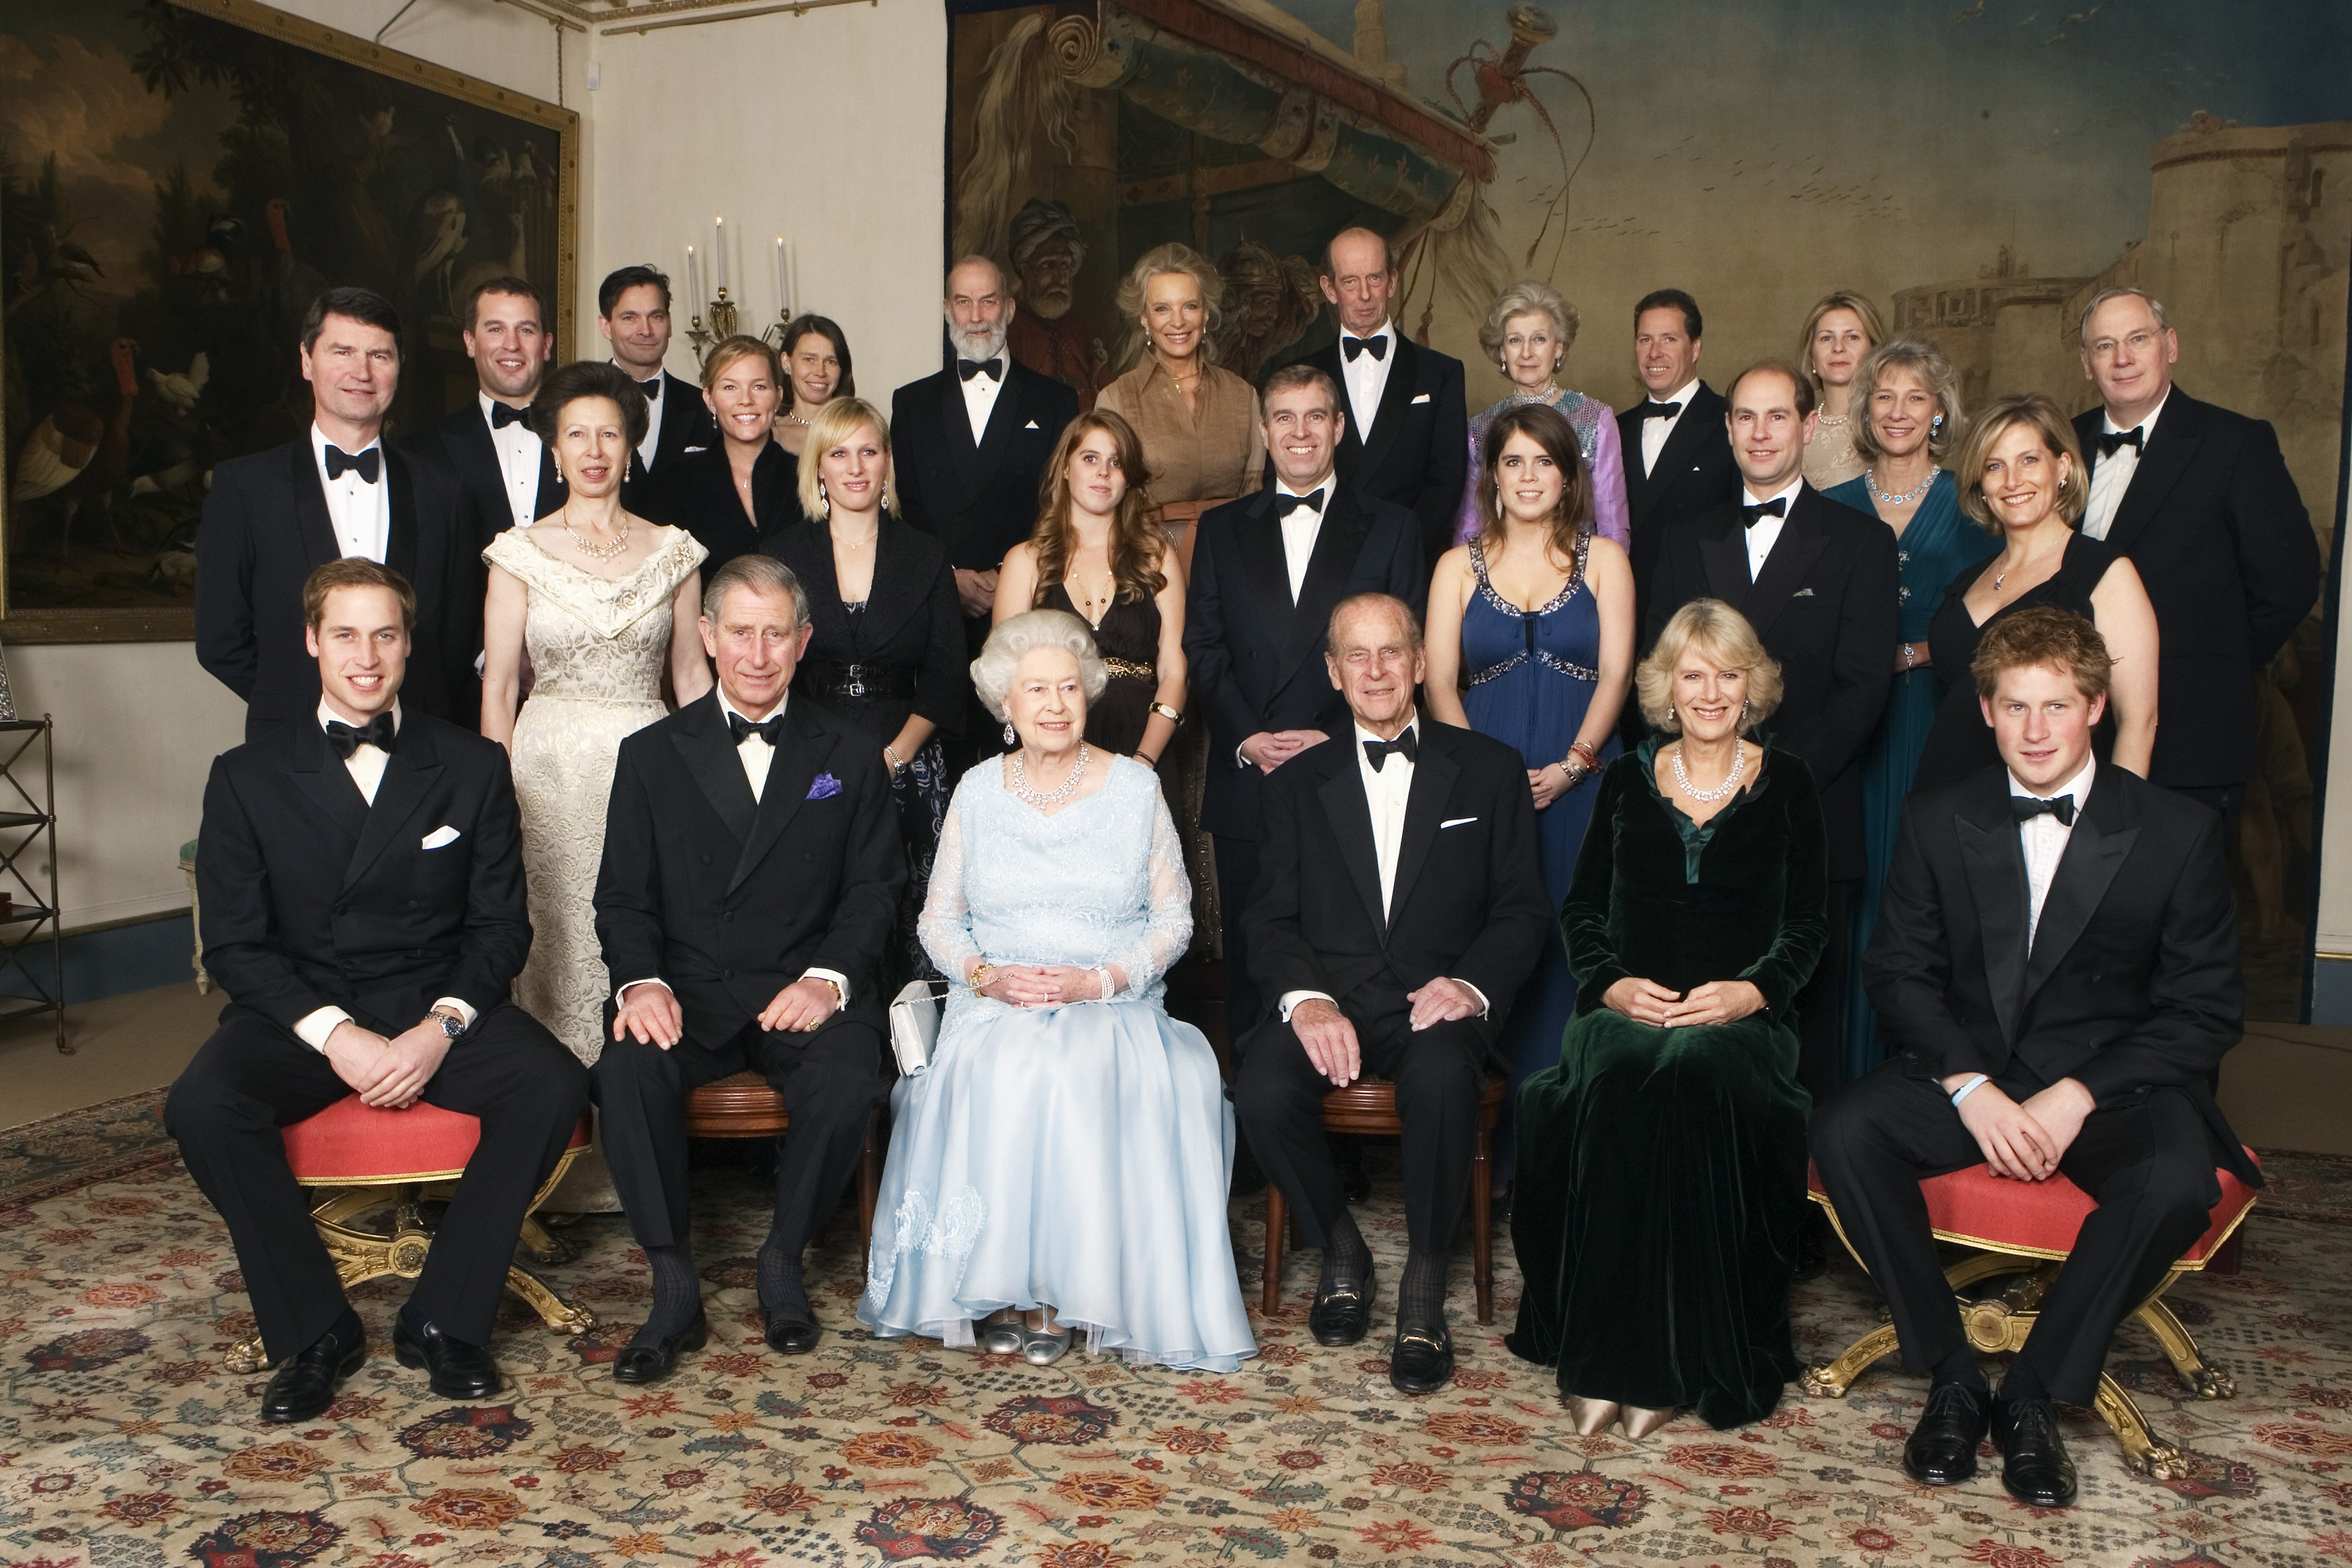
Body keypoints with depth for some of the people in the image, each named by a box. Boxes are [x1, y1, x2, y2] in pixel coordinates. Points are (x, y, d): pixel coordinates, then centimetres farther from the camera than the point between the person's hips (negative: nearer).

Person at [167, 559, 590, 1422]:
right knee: (201, 1106, -29)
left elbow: (501, 925, 3)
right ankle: (313, 1332, -11)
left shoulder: (472, 768, 6)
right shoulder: (247, 776, 6)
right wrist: (333, 1033, -17)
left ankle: (444, 1319, -13)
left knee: (554, 1086, -27)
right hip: (301, 1010, 0)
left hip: (437, 1005, 0)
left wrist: (440, 1028, -15)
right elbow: (234, 943, 0)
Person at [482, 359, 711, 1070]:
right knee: (558, 943, -1)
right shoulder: (521, 553, 4)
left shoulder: (673, 552, 7)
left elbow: (692, 675, 10)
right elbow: (497, 689, 3)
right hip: (549, 771, -1)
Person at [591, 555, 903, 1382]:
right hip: (688, 994, 1)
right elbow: (623, 898, 7)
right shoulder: (652, 754, 11)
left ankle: (783, 1261, -4)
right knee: (627, 1071, -30)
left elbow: (874, 887, 5)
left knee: (848, 1083, -30)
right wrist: (641, 981, -14)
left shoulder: (850, 754, 11)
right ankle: (674, 1289, -13)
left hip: (803, 991, 0)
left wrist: (830, 977, -13)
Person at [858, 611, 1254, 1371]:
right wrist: (987, 975, -9)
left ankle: (1067, 1285, -21)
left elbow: (1173, 921, 5)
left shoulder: (1136, 787, 5)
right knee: (995, 1077, -32)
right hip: (995, 1008, 1)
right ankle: (1003, 1281, -20)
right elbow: (939, 918, 12)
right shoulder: (979, 791, 10)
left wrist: (1097, 979, -12)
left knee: (1080, 1076, -34)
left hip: (1113, 1008, -1)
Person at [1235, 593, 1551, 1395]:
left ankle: (1425, 1281, -13)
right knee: (1262, 1092, -29)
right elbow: (1272, 921, 7)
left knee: (1443, 1082, -36)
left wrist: (1475, 984, -14)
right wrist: (1304, 998, -14)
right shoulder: (1297, 785, 15)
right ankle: (1341, 1245, 0)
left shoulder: (1489, 771, 11)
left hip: (1436, 998, -1)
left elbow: (1523, 908, 7)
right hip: (1329, 997, 2)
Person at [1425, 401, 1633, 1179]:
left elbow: (1615, 673, 1)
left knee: (1572, 948, -4)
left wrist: (1570, 766, -12)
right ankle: (1495, 1140, 4)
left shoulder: (1603, 560, 11)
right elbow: (1440, 684, 3)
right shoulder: (1459, 565, 12)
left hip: (1579, 789, 0)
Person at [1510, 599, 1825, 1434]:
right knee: (1615, 1083, -35)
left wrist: (1751, 990, -11)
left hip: (1738, 1018, -1)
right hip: (1627, 1009, 1)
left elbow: (1808, 923, 8)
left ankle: (1674, 1361, -29)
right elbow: (1580, 910, 13)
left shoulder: (1787, 784, 11)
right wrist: (1612, 983, -6)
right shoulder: (1628, 780, 14)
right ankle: (1602, 1354, -29)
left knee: (1694, 1077, -37)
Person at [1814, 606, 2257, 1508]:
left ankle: (2035, 1391, -12)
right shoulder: (1938, 823, 5)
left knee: (2176, 1182, -34)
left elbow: (2207, 1010, -2)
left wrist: (2076, 1096, -16)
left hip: (2112, 1083, -1)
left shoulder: (2177, 833, -1)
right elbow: (1898, 972, 3)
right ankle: (1951, 1375, -11)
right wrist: (1971, 1087, -15)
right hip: (1967, 1070, 1)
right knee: (1843, 1133, -27)